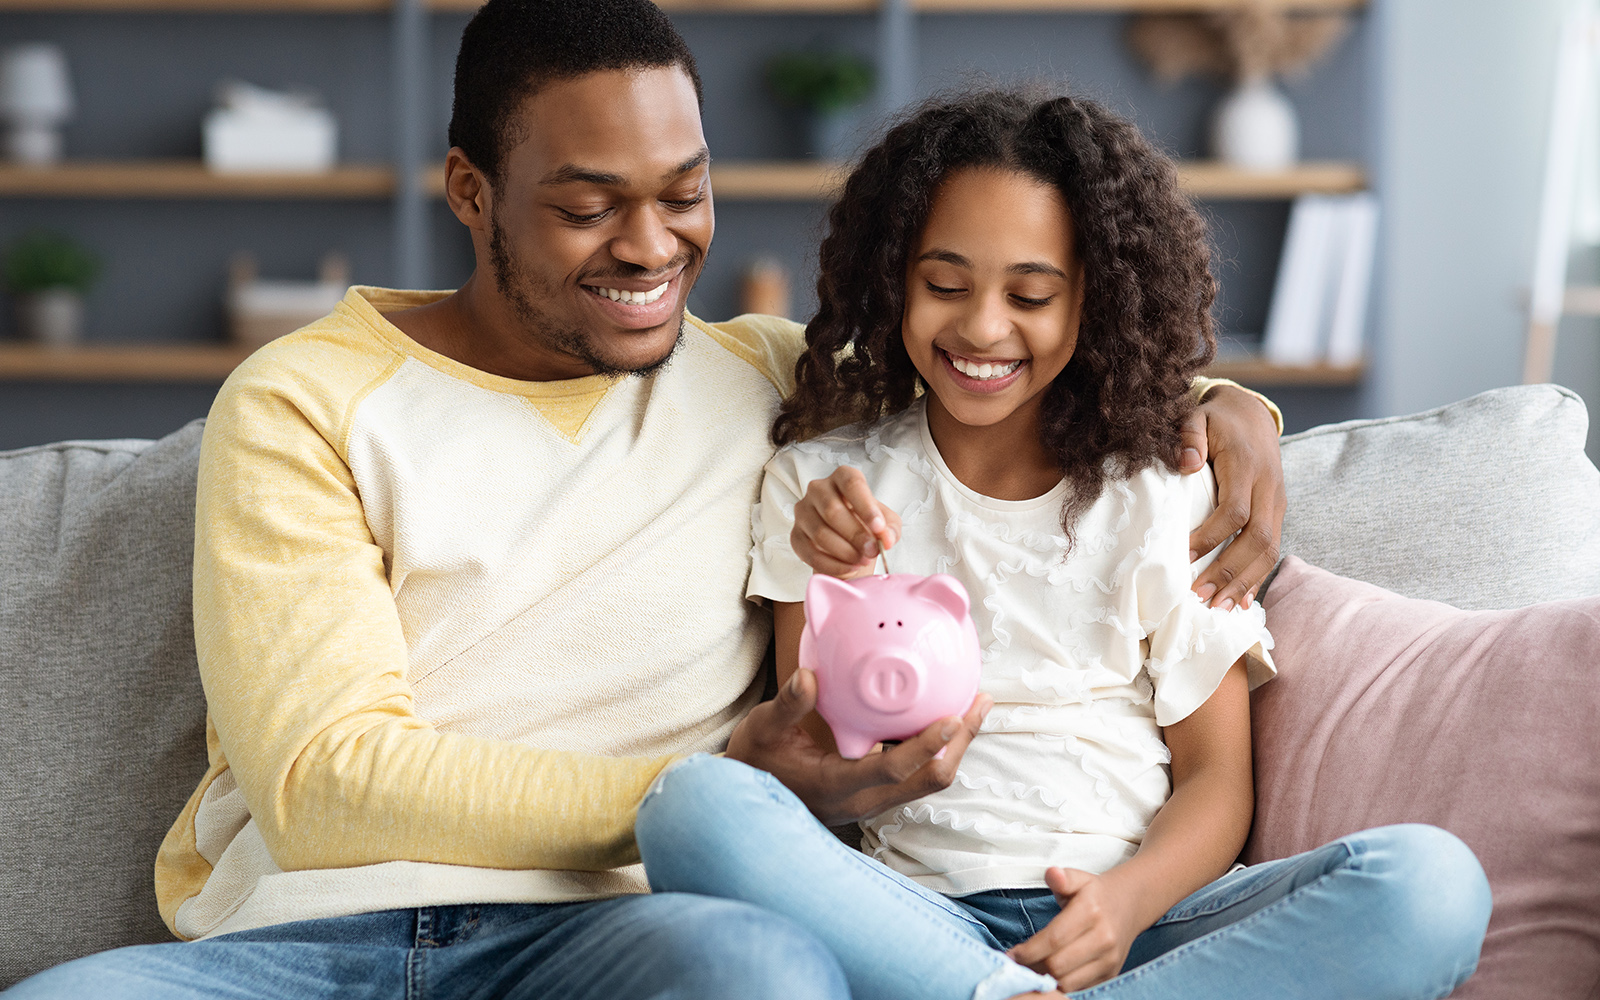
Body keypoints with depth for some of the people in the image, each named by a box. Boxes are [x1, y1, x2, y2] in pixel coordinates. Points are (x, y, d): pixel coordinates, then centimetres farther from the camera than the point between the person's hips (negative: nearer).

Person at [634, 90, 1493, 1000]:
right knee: (694, 804, -30)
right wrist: (842, 593, -11)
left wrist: (1128, 899, -14)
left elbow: (1217, 778, 7)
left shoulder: (1161, 498, 11)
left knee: (1431, 883, -28)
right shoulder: (824, 482, 12)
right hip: (912, 908, -1)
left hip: (1129, 922, 1)